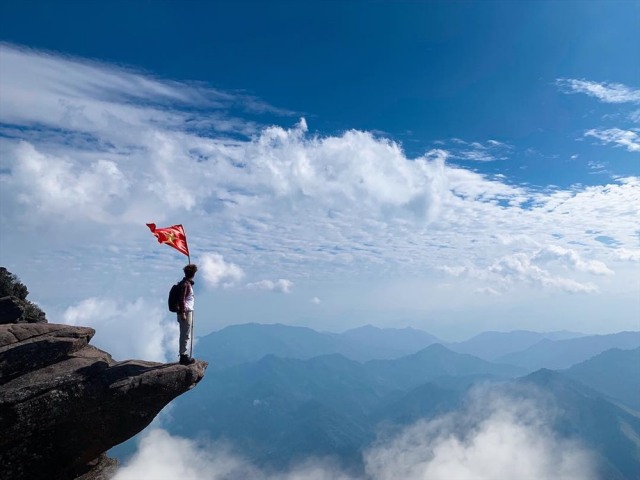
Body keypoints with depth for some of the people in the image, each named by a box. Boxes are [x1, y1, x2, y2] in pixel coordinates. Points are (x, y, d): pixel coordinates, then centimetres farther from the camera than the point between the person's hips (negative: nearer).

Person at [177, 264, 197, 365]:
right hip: (186, 313, -10)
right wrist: (183, 313, -22)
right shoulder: (186, 284, -16)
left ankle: (183, 355, 23)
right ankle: (183, 356, 1)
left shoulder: (187, 283, 15)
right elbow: (182, 299, -21)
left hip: (188, 312, 10)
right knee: (185, 335, -4)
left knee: (185, 335, 15)